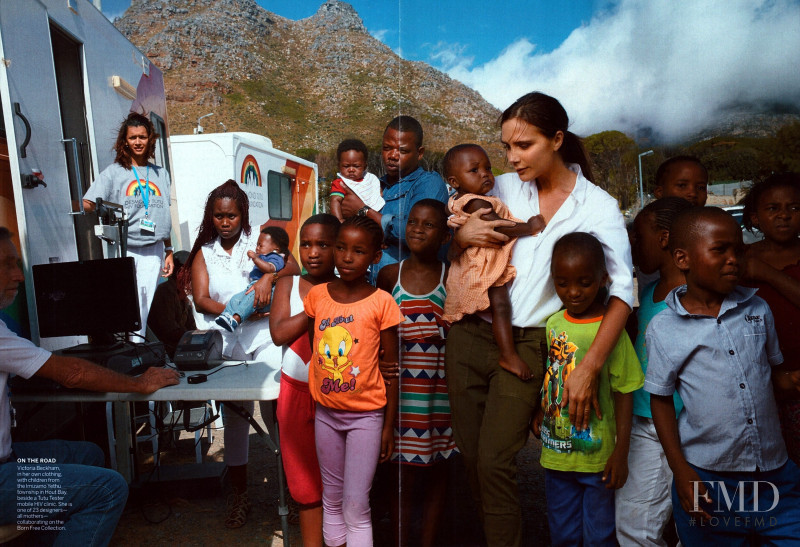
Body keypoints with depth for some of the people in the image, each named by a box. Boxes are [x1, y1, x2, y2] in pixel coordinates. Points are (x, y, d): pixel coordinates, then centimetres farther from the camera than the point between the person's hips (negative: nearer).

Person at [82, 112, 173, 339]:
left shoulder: (161, 174, 14)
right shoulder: (114, 172, 5)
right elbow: (88, 204, -1)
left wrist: (169, 251, 14)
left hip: (153, 249, 2)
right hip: (124, 249, -2)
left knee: (148, 305, 0)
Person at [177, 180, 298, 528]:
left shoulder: (260, 238, 9)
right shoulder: (204, 252, 14)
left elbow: (292, 266, -4)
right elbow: (201, 300, 3)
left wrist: (269, 278, -24)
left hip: (265, 333, -2)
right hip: (227, 339, 2)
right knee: (234, 414, 5)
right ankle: (239, 494, 17)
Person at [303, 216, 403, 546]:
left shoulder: (381, 303, -12)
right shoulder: (317, 295, -1)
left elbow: (391, 367, -6)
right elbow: (312, 352, 10)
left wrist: (389, 426, -4)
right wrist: (309, 404, 11)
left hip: (366, 414, -4)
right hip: (326, 413, 4)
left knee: (356, 507, 3)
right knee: (332, 500, 18)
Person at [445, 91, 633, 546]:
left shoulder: (598, 206, -4)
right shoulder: (504, 187, 6)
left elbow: (622, 290, -12)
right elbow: (461, 250, 20)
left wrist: (589, 368, -23)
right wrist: (463, 236, -5)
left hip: (527, 343, -3)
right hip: (470, 333, 4)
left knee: (494, 464, -7)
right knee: (471, 458, 10)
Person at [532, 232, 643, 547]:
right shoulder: (553, 323, -1)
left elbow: (623, 393, -11)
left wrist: (621, 453, -10)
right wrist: (540, 410, 1)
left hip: (597, 458, -4)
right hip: (555, 453, 4)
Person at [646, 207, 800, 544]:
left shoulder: (758, 310, 3)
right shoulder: (663, 329, -9)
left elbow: (772, 372, 13)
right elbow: (661, 400, -2)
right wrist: (680, 470, -6)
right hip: (707, 479, -3)